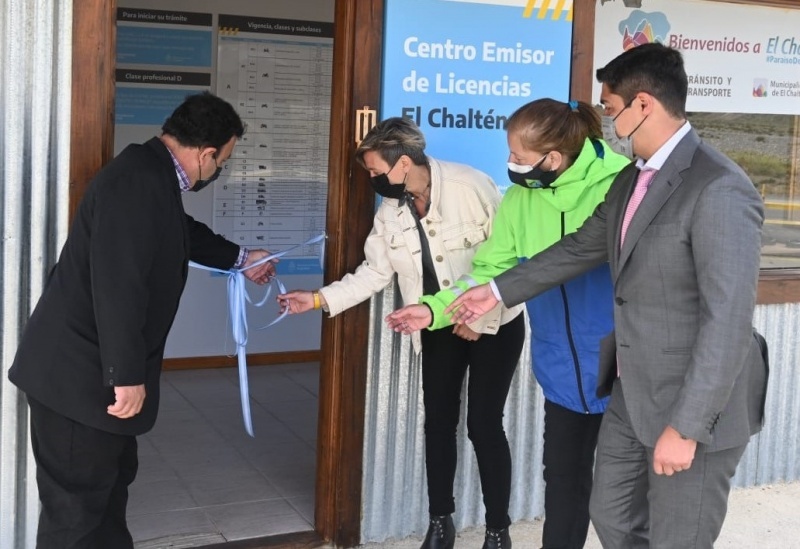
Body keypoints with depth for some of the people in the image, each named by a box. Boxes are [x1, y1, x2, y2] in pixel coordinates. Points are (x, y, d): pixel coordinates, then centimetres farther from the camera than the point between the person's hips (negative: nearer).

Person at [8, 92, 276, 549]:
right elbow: (118, 285, -30)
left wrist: (239, 258, 44)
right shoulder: (139, 183, -25)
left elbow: (183, 233, 30)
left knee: (111, 481, 22)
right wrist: (128, 375, -26)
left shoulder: (154, 175, 9)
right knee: (76, 503, 2)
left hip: (94, 367, 11)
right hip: (80, 372, -11)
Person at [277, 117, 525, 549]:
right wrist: (318, 299, -10)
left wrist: (481, 320, -16)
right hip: (440, 327, 5)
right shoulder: (389, 211, -4)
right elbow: (374, 272, 1)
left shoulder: (471, 187, -22)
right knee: (438, 421, 8)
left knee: (484, 424, -5)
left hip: (495, 322, -5)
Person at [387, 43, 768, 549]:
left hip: (695, 404, -9)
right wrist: (498, 290, 23)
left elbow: (728, 320, -25)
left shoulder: (719, 189, -22)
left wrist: (686, 427, -24)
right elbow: (581, 248, 20)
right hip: (633, 394, 9)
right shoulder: (632, 179, 8)